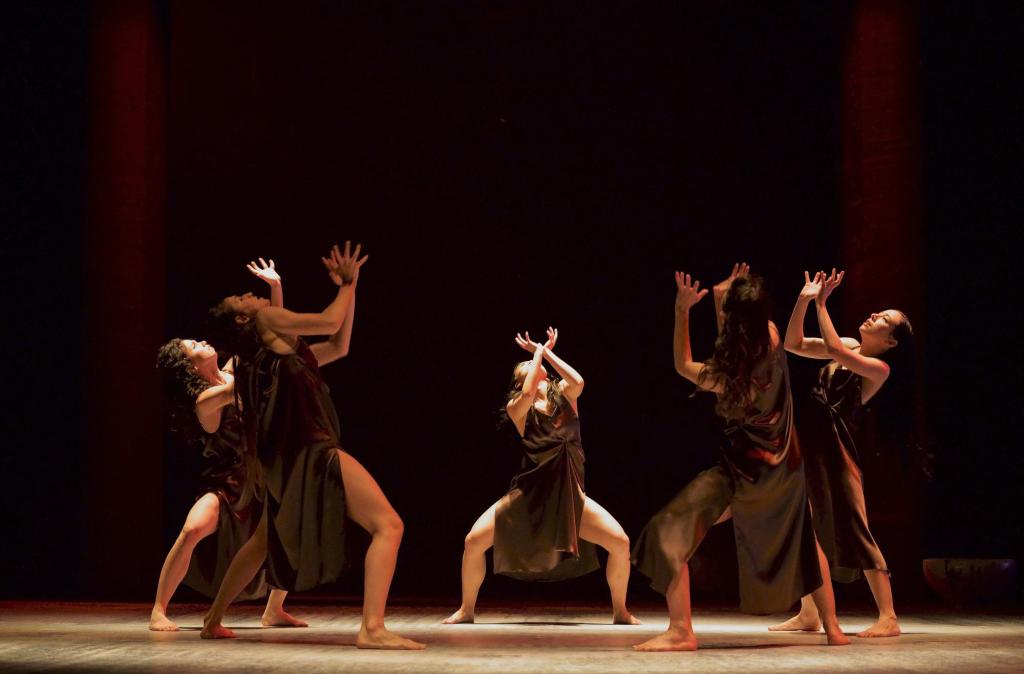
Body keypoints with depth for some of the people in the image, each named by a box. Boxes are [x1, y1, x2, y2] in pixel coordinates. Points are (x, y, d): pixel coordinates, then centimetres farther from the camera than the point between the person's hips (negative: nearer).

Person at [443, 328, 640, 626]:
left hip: (569, 495, 1)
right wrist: (538, 351, -10)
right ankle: (466, 610, 9)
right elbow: (528, 394, -24)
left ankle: (620, 612, 6)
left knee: (620, 541, -15)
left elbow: (578, 382, -16)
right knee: (473, 541, -13)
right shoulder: (517, 408, -1)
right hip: (529, 494, -1)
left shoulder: (564, 396, 7)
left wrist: (547, 350, -7)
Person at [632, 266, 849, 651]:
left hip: (744, 470, -6)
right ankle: (832, 627, 31)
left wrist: (682, 311, -10)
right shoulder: (773, 338, -12)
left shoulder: (725, 377, -24)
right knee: (802, 539, 28)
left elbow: (682, 365, -4)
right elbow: (741, 343, 12)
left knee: (668, 533, -7)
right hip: (785, 465, 6)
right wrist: (727, 298, 1)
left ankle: (681, 631, -14)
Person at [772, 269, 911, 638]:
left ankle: (888, 618, -7)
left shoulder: (878, 367, -9)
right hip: (810, 444, 8)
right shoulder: (848, 347, 13)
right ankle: (808, 615, 20)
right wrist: (804, 300, 4)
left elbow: (833, 348, -24)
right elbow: (794, 344, 14)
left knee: (853, 529, -10)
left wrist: (822, 304, -14)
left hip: (836, 449, -8)